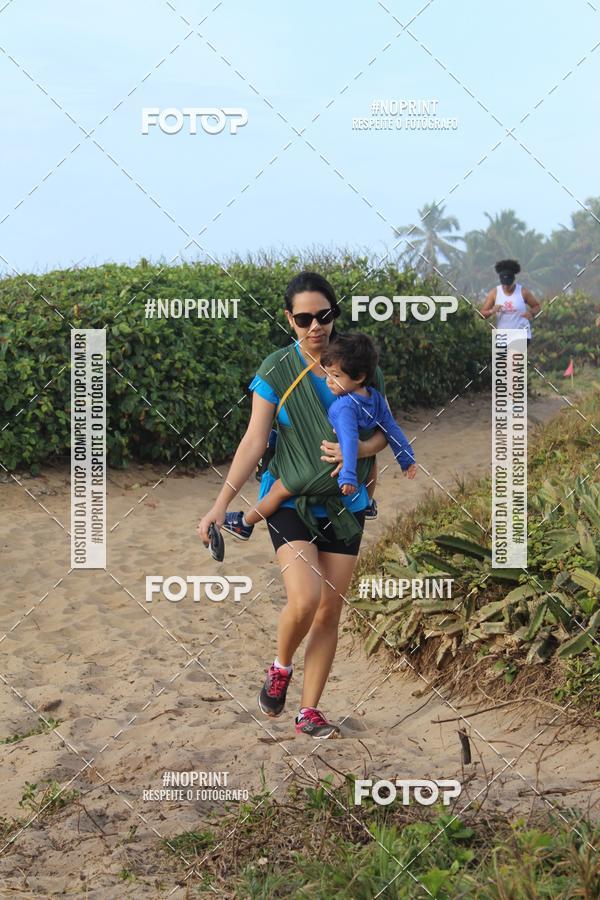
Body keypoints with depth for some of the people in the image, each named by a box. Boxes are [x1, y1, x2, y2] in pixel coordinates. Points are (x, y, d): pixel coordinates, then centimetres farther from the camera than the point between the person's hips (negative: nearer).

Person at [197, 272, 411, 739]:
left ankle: (310, 712, 14)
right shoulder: (277, 370, -8)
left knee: (330, 610, 3)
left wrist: (361, 449, -18)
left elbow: (383, 431, 6)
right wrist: (222, 503, -15)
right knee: (304, 600, -20)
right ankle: (281, 667, 12)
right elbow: (254, 441, -9)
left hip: (344, 503, 3)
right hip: (291, 500, -3)